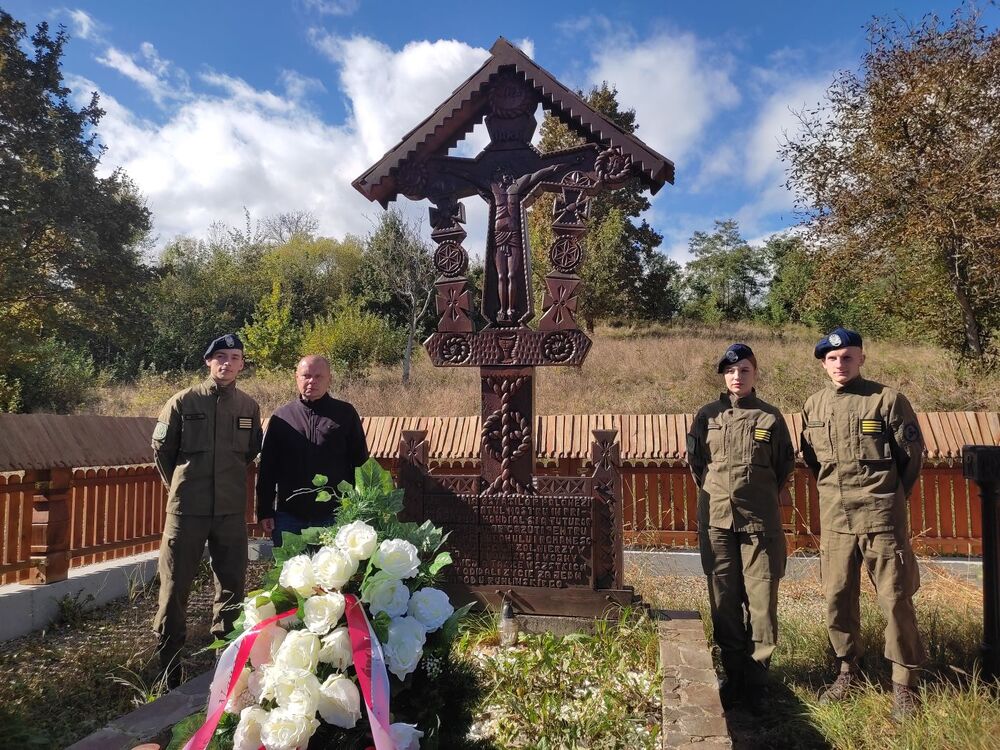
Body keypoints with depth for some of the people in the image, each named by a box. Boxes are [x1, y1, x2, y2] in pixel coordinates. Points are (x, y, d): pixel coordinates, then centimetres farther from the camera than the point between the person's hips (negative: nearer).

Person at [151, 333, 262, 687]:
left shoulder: (249, 406, 3)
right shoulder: (183, 402, -3)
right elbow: (162, 449, 7)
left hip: (232, 510, 3)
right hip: (186, 509, -2)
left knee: (232, 585, 10)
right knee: (175, 586, 5)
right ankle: (167, 670, 19)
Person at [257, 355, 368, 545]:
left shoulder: (345, 414, 3)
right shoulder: (281, 416, 8)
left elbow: (360, 463, 5)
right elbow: (267, 468, 10)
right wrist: (264, 511, 4)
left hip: (334, 516, -1)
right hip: (289, 517, 2)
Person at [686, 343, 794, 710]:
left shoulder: (770, 417, 3)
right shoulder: (707, 415, 4)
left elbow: (786, 463, 12)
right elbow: (694, 459, 14)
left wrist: (765, 496, 9)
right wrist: (712, 490, 10)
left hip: (759, 521, -1)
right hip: (716, 519, 1)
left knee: (761, 599, 1)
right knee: (724, 599, 6)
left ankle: (757, 676, 15)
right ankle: (733, 672, 19)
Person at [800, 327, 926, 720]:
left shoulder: (887, 399, -5)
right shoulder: (814, 406, 7)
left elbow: (912, 453, 1)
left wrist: (889, 496, 9)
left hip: (881, 517, -4)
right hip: (834, 519, 4)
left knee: (895, 599, 3)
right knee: (838, 598, 10)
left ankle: (904, 683, 16)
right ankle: (847, 671, 27)